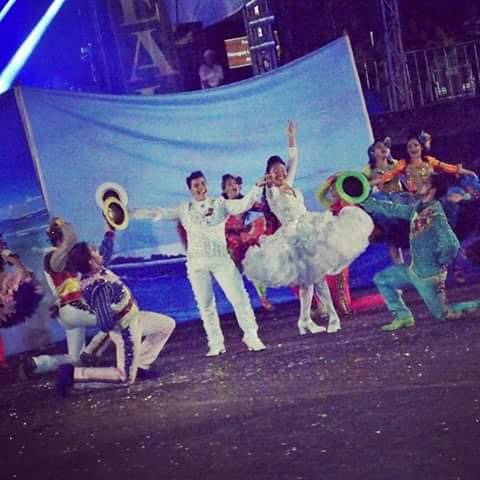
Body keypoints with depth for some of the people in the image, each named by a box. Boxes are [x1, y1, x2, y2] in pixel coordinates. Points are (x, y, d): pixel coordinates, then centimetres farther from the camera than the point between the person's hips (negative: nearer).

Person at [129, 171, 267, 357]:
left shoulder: (220, 204, 4)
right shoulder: (184, 210, 8)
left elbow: (244, 204, -8)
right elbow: (157, 213, 7)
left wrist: (257, 187, -23)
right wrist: (128, 213, 3)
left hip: (221, 259, -1)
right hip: (196, 263, 2)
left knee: (239, 297, -5)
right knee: (206, 305, 2)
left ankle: (251, 337, 6)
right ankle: (216, 344, 9)